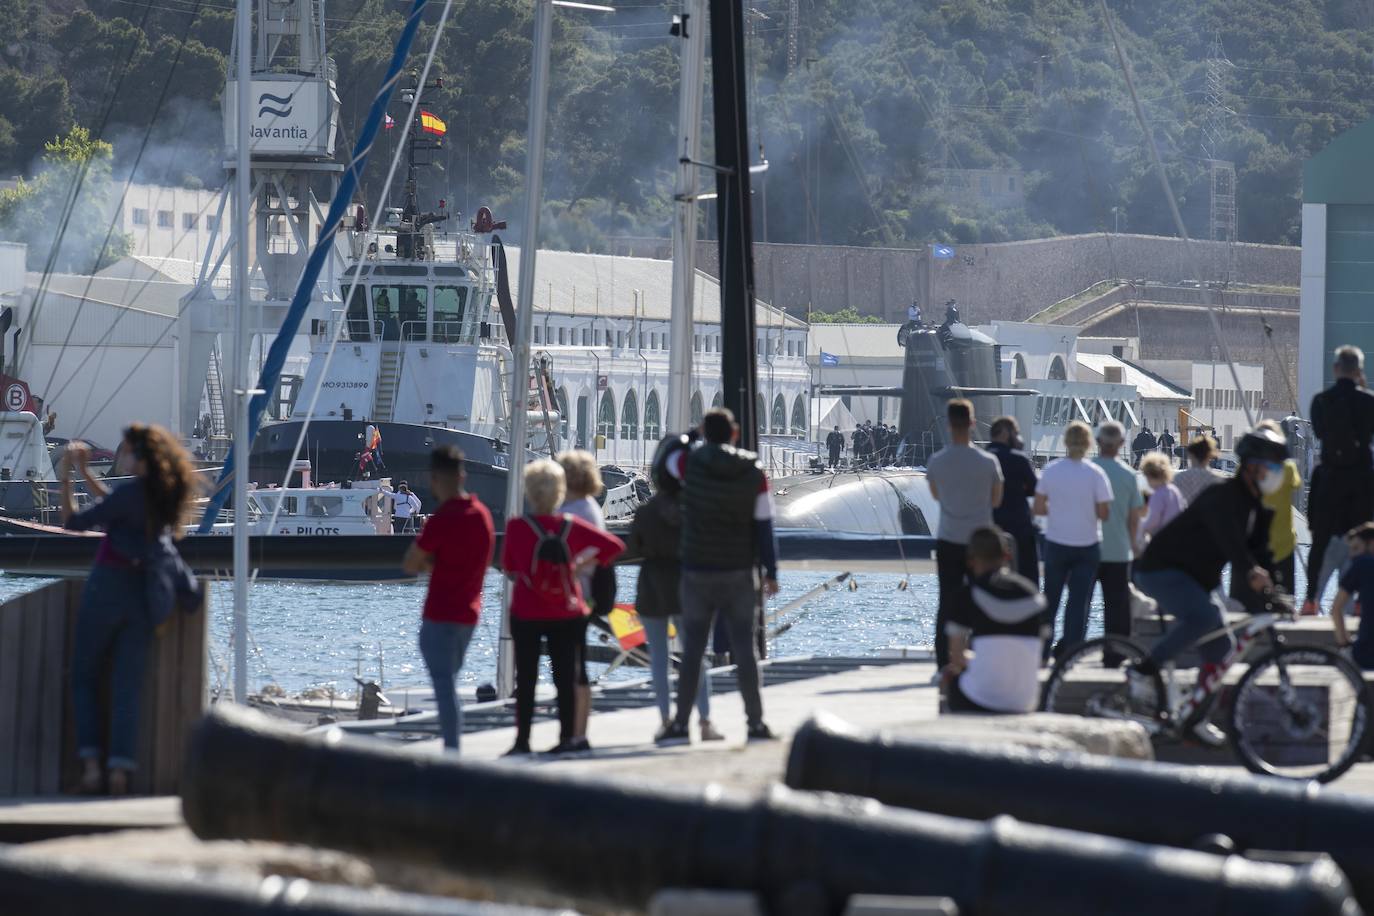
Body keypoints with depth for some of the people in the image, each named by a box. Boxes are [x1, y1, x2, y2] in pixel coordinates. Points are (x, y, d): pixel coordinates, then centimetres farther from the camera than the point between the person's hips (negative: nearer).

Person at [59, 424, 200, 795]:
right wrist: (84, 472, 27)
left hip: (107, 589, -6)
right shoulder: (159, 494, 9)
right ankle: (120, 770, -5)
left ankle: (90, 765, -6)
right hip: (144, 598, 6)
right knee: (127, 687, 4)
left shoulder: (131, 491, -14)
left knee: (84, 679, 5)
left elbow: (74, 521, -10)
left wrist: (65, 478, -3)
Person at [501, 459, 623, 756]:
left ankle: (522, 740, 3)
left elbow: (508, 567, -2)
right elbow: (614, 546, -4)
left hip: (527, 612, -2)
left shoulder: (517, 527, -12)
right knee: (566, 676, 8)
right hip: (566, 612, 2)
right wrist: (583, 563, 4)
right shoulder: (571, 526, -5)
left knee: (526, 678, 4)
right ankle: (567, 738, 8)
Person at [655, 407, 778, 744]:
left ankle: (680, 725, 4)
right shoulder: (754, 474, -5)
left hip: (697, 573, 0)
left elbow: (665, 458, 15)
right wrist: (771, 573, 3)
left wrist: (701, 444, 29)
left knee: (692, 649, 5)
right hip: (739, 574, 0)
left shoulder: (692, 463, -8)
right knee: (745, 649, 4)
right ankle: (756, 723, 3)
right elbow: (764, 527, -4)